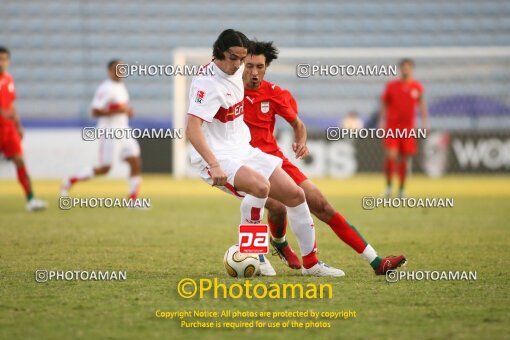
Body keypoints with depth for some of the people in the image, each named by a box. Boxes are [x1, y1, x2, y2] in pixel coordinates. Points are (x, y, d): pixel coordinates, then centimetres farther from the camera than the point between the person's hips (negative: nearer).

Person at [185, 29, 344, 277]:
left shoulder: (235, 70, 5)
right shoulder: (208, 82, -21)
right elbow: (192, 129, -31)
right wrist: (214, 165, -41)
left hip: (245, 152, 9)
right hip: (217, 157, -9)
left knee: (295, 195, 4)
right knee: (261, 185, -35)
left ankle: (310, 263, 17)